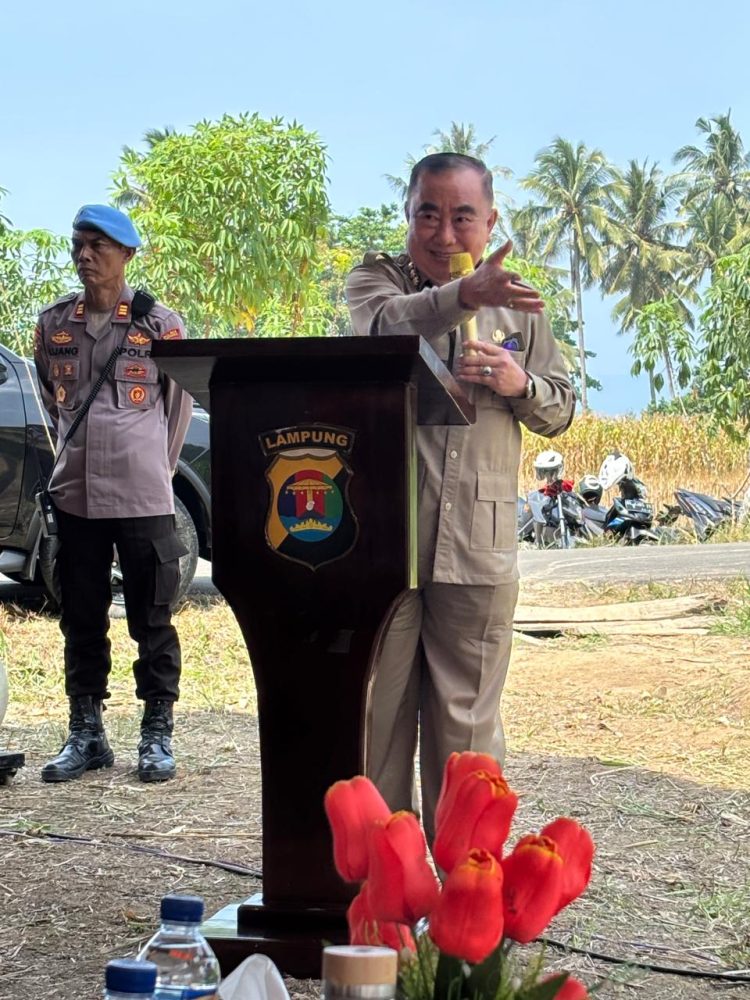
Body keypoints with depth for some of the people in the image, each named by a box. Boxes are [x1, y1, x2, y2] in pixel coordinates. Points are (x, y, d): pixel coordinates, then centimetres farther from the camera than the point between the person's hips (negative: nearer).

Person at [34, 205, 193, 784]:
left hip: (143, 496, -3)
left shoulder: (160, 324, -3)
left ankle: (158, 736, 10)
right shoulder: (54, 323, 7)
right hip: (74, 493, 4)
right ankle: (85, 734, 18)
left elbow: (180, 403, 7)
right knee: (81, 619, 9)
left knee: (152, 618, 2)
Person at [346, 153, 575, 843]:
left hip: (479, 549, 2)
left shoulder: (518, 305, 12)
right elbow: (383, 327, -22)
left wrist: (521, 385, -5)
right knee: (376, 710, 6)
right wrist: (462, 296, -41)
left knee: (468, 720, 5)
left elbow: (562, 410, 18)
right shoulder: (376, 278, 3)